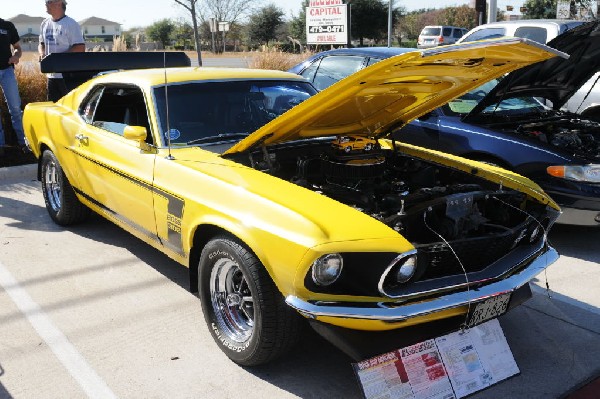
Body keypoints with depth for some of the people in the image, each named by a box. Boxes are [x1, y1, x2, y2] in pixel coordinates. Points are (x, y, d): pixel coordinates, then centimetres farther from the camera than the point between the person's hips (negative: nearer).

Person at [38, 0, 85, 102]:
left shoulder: (71, 24, -8)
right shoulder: (45, 24, 14)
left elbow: (80, 48, -14)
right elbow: (41, 44, 26)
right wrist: (42, 54, 2)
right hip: (51, 74, 7)